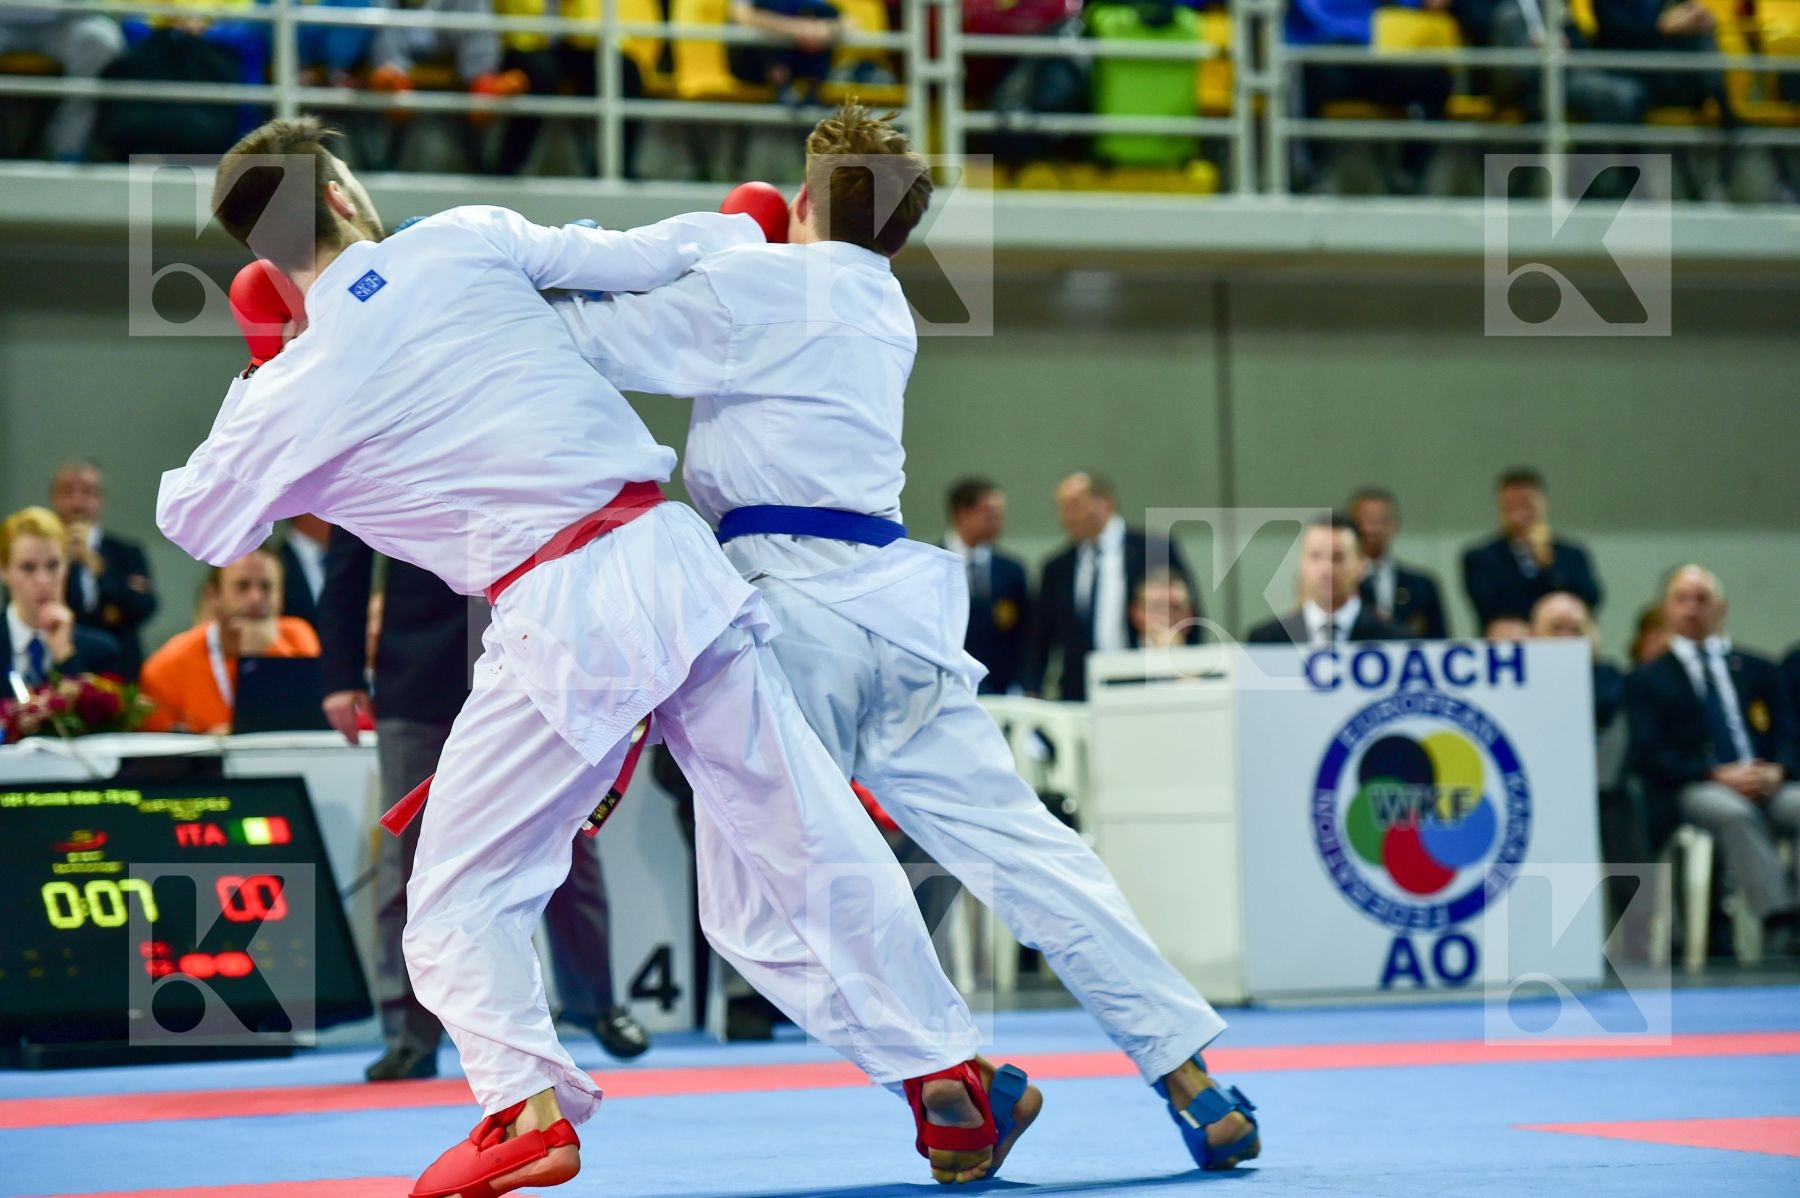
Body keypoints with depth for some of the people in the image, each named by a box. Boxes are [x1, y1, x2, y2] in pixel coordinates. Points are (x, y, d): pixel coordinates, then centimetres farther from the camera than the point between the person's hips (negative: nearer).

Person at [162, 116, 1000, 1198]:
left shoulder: (293, 397, 2)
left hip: (558, 623, -3)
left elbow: (193, 521, 20)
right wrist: (738, 236, 31)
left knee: (461, 897, 10)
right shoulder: (465, 242, 4)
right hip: (675, 562, 3)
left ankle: (526, 1099, -11)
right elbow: (653, 258, 11)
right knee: (811, 835, 13)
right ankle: (943, 1068, 18)